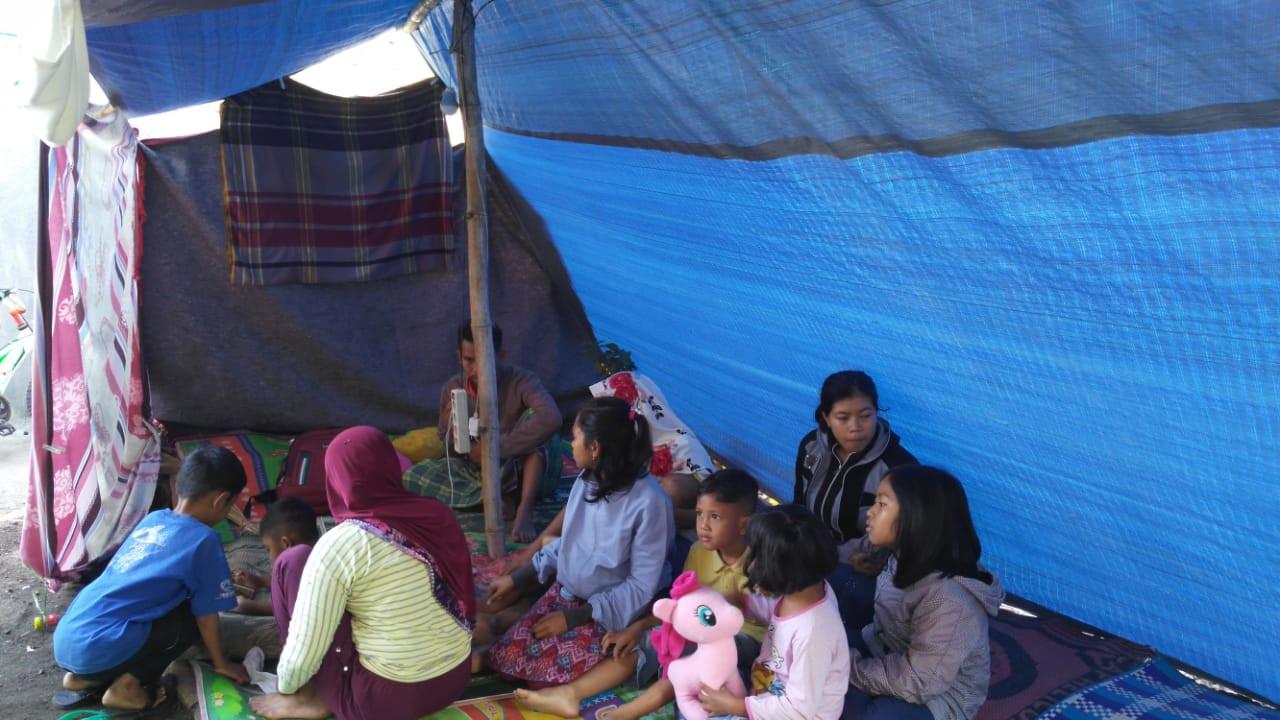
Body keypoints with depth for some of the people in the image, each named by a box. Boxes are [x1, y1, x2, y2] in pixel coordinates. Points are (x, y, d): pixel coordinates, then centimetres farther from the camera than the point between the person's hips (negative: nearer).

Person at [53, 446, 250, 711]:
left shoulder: (153, 519, 14)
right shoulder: (203, 539, -7)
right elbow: (207, 614, 2)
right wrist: (221, 664, 18)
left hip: (64, 639, 8)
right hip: (99, 649, -8)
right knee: (193, 613, 4)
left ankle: (85, 676, 16)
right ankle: (128, 685, -3)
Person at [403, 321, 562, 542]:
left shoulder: (520, 381, -17)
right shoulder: (452, 389, -5)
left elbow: (551, 418, -38)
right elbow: (452, 452, 2)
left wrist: (497, 448, -35)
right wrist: (449, 426, -22)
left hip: (513, 473, -3)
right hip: (471, 471, 4)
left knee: (534, 415, -30)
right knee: (412, 478, -20)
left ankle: (524, 511, -32)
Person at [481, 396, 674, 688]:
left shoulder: (649, 502, -26)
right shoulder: (588, 480, -6)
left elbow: (642, 587, -20)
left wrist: (574, 617, -18)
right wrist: (518, 578, 8)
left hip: (610, 611, -5)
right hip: (565, 593, 5)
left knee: (547, 670, -20)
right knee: (510, 655, -13)